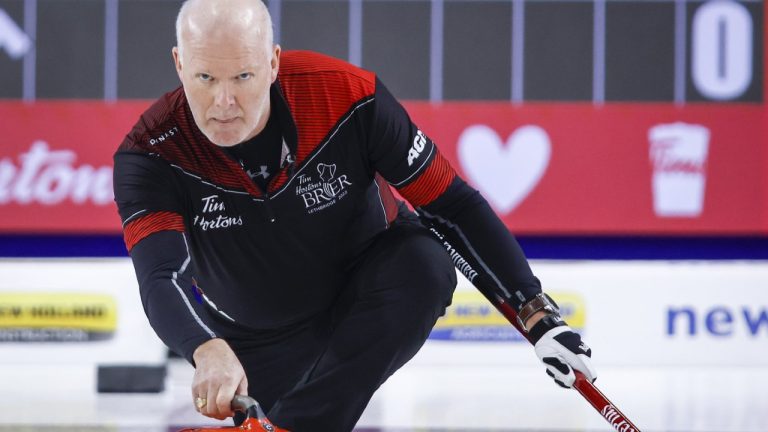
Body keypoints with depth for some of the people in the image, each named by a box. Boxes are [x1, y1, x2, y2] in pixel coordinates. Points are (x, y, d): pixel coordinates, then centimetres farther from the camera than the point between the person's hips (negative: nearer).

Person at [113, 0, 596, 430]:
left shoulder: (347, 96, -27)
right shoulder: (151, 155, -26)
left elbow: (453, 205, -17)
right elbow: (162, 278, -39)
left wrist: (539, 315, -19)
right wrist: (210, 353, -61)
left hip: (369, 296, -2)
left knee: (425, 263, -30)